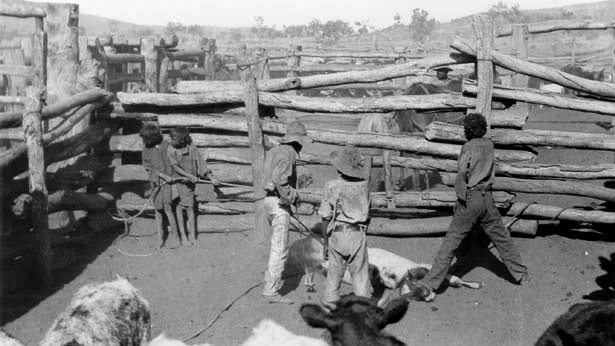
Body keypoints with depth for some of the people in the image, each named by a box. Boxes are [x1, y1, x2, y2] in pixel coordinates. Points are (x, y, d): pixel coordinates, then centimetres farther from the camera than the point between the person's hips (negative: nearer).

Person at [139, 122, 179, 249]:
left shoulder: (165, 144, -2)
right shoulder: (146, 149, 4)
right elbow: (148, 167, -1)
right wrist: (164, 176, -11)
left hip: (168, 179, -3)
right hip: (155, 181, 3)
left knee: (167, 207, -14)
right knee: (158, 209, 4)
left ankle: (176, 236, -4)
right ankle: (161, 239, 11)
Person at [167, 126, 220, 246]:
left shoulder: (192, 148, -7)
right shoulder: (170, 150, -9)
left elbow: (201, 164, -3)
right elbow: (175, 167, -12)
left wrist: (212, 178, -5)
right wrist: (190, 176, -19)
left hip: (189, 182, 0)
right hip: (175, 181, 0)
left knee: (189, 207, 2)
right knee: (178, 207, 1)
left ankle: (192, 236, 9)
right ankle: (182, 235, 8)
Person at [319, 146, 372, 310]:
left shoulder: (332, 186, -8)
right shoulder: (364, 186, -1)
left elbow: (325, 218, -7)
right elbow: (367, 214, 7)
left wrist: (325, 242, 1)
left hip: (337, 234, -1)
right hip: (358, 234, 1)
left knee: (335, 272, 14)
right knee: (360, 275, 7)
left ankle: (330, 300, 25)